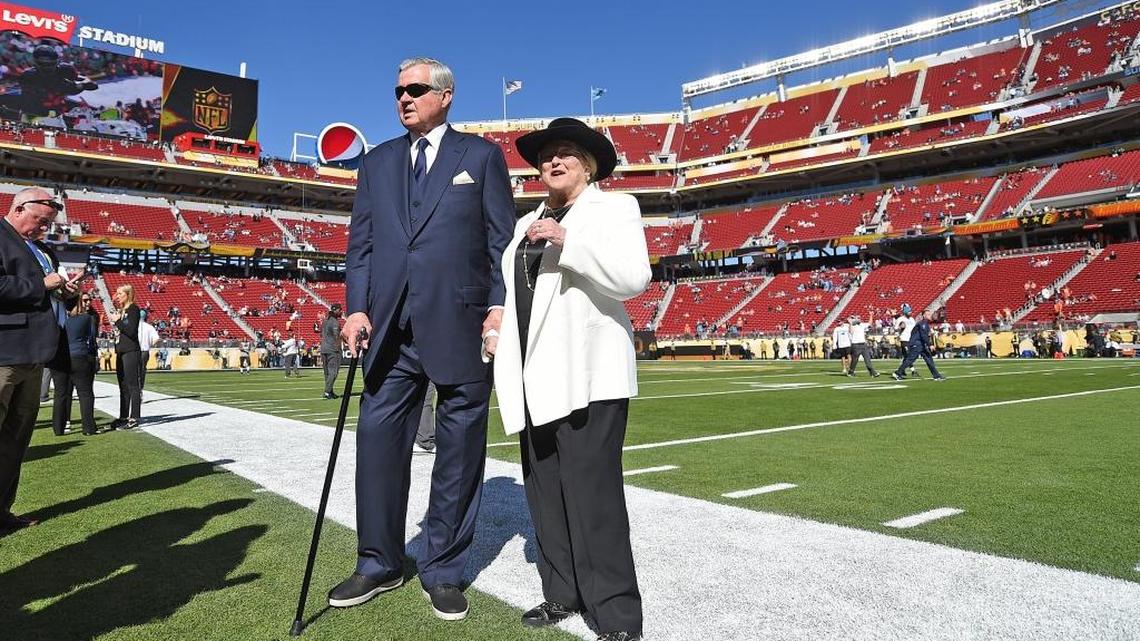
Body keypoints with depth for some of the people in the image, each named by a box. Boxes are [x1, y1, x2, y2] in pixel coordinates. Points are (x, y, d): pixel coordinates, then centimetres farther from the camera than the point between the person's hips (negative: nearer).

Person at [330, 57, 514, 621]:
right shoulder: (376, 162, 17)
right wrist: (356, 308, 0)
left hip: (460, 323, -3)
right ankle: (379, 564, 24)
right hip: (391, 327, 4)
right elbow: (360, 242, 12)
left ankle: (443, 571, 20)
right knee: (378, 440, 6)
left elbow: (502, 239, 2)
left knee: (458, 451, 5)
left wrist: (500, 306, -8)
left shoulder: (481, 155, 8)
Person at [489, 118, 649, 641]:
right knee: (544, 489, 8)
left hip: (586, 371, -7)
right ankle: (563, 593, 21)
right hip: (534, 373, 7)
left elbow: (633, 278, -11)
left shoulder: (614, 207, 4)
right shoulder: (527, 224, 23)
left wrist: (569, 242, -20)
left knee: (593, 492, -10)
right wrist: (497, 329, 12)